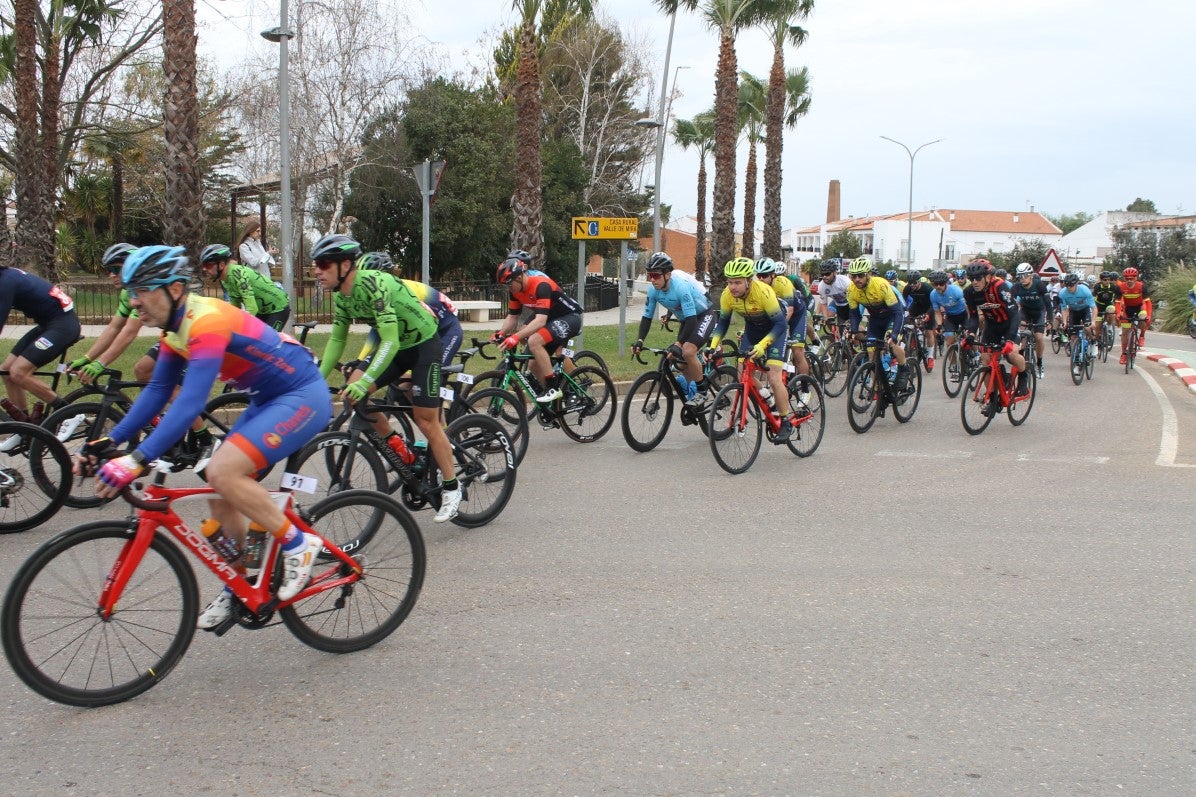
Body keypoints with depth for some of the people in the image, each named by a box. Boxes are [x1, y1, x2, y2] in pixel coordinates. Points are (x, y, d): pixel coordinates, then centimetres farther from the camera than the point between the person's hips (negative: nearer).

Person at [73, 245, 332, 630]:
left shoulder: (207, 321, -26)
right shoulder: (176, 327, 4)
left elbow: (191, 403, -36)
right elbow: (157, 391, 8)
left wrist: (137, 460, -41)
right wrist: (110, 441, -1)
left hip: (303, 396, -10)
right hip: (268, 401, 10)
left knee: (223, 472, -24)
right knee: (223, 495, 6)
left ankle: (298, 545, -8)